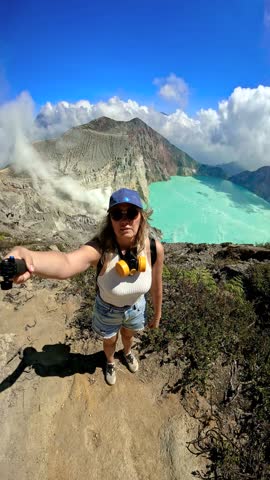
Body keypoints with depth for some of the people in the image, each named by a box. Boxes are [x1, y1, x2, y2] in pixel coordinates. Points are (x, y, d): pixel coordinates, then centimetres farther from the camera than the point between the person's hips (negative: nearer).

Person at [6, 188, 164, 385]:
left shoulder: (155, 248, -30)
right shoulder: (99, 249, -39)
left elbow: (156, 287, -13)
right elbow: (65, 264, -61)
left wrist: (157, 315, 4)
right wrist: (27, 256, -83)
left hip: (136, 308, 2)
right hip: (107, 310, -2)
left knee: (128, 335, 34)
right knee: (110, 342, 30)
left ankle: (127, 352, 74)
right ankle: (110, 362, 69)